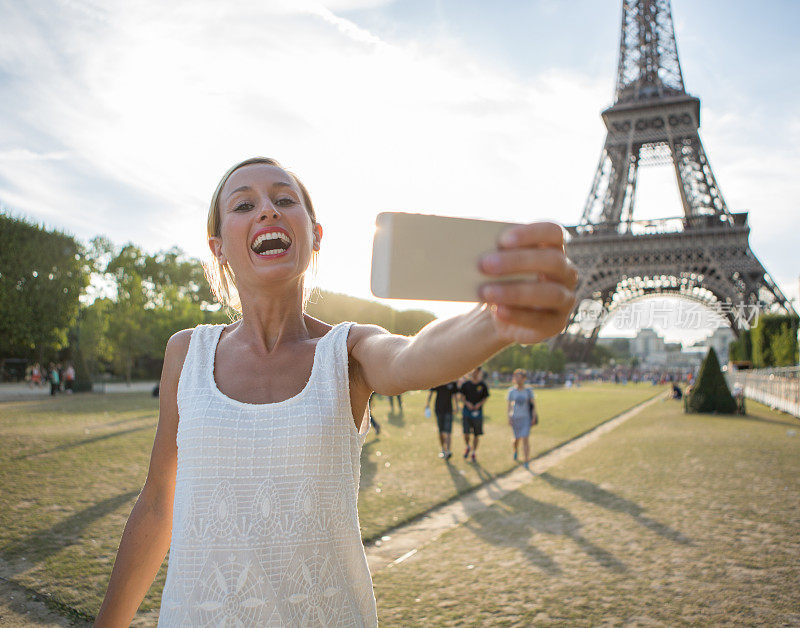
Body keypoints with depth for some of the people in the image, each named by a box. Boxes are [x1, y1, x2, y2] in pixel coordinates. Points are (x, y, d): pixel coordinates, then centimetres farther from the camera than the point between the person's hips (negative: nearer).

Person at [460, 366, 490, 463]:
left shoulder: (483, 385, -1)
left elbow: (486, 397, 5)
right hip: (466, 411, 0)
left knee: (476, 434, 5)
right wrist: (467, 403, -10)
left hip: (478, 412, 0)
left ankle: (474, 452, 21)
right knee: (466, 433, -5)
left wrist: (479, 404, -11)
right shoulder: (466, 384, 0)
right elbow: (462, 395, 7)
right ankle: (468, 446, 26)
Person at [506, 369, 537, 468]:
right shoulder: (511, 391, -1)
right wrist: (509, 418, -2)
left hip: (526, 418, -1)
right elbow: (509, 405, 2)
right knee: (517, 438, 11)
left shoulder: (528, 391, -2)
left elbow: (533, 404, 4)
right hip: (515, 418, 1)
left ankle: (526, 461, -9)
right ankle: (516, 450, 45)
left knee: (526, 439, -11)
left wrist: (534, 416, -2)